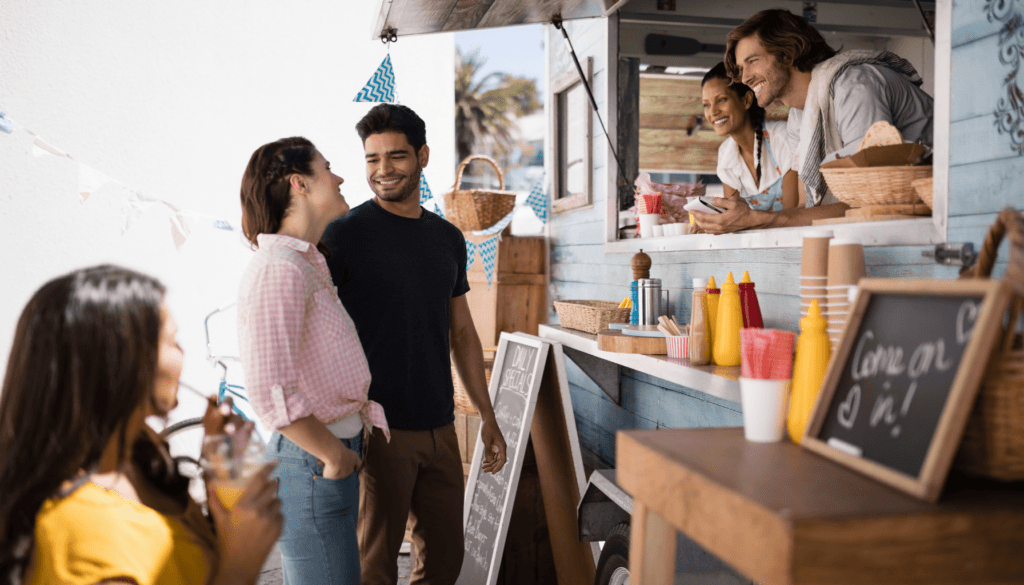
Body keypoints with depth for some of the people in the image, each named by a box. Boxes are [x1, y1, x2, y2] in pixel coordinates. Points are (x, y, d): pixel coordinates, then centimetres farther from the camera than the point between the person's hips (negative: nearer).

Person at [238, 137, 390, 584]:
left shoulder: (307, 264, 12)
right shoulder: (279, 271, -20)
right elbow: (269, 392, -29)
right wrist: (334, 456, -18)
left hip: (331, 455, 10)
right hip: (312, 466, -10)